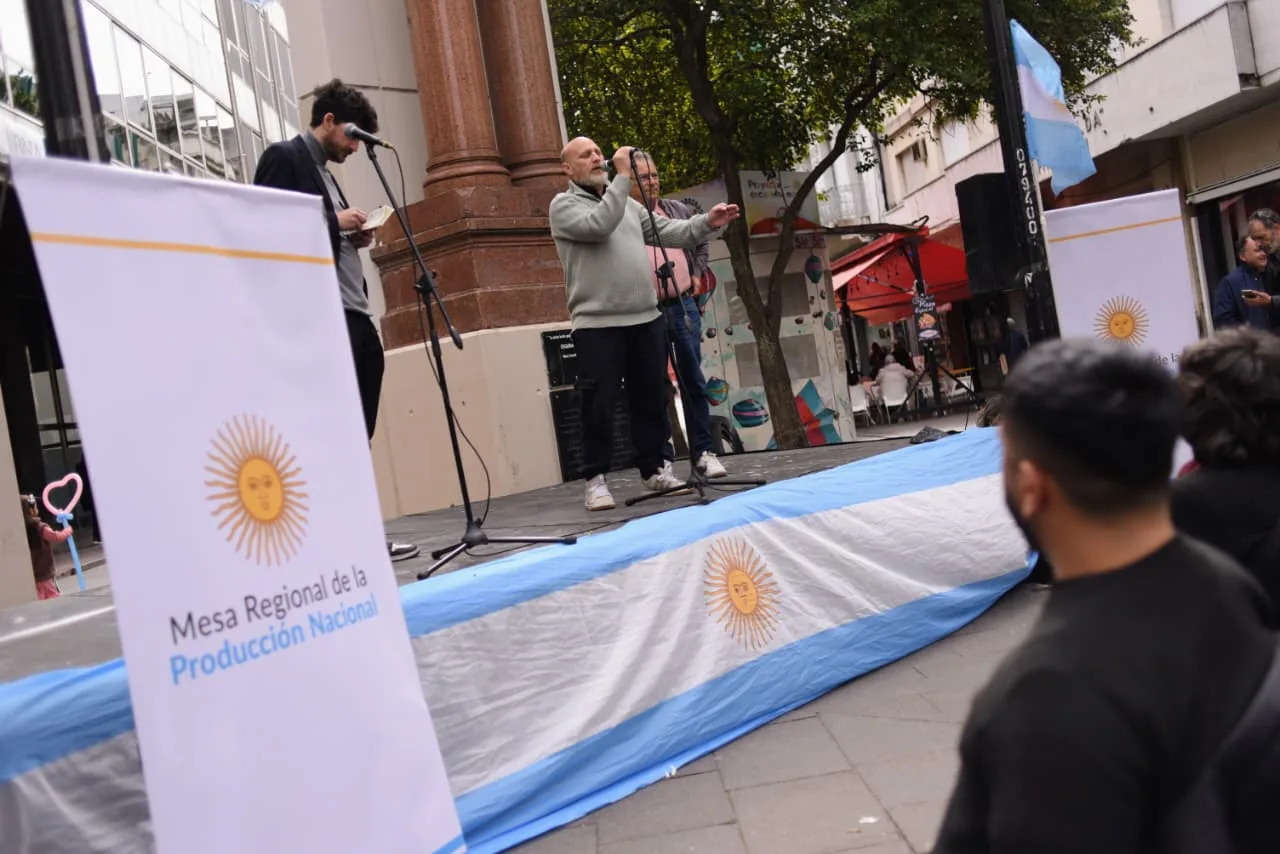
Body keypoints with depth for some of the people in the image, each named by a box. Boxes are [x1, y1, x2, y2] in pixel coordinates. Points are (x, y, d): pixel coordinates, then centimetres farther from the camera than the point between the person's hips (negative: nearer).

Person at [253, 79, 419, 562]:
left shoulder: (324, 173, 26)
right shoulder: (284, 158, 0)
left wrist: (354, 237, 10)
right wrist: (335, 221, -9)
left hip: (354, 315, 9)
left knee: (357, 434, 7)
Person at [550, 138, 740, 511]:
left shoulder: (628, 204, 19)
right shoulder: (564, 204, 1)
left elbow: (670, 232, 12)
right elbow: (598, 226, -18)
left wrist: (707, 222, -3)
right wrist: (623, 176, -15)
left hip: (646, 319, 6)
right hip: (596, 324, -6)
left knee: (651, 398, 11)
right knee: (599, 405, -3)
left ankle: (655, 468, 23)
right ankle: (596, 479, 6)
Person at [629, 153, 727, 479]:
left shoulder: (678, 210, 12)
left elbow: (700, 242, 27)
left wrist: (697, 274, 17)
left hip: (683, 306, 4)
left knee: (694, 382, 6)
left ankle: (702, 451, 15)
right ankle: (662, 457, 12)